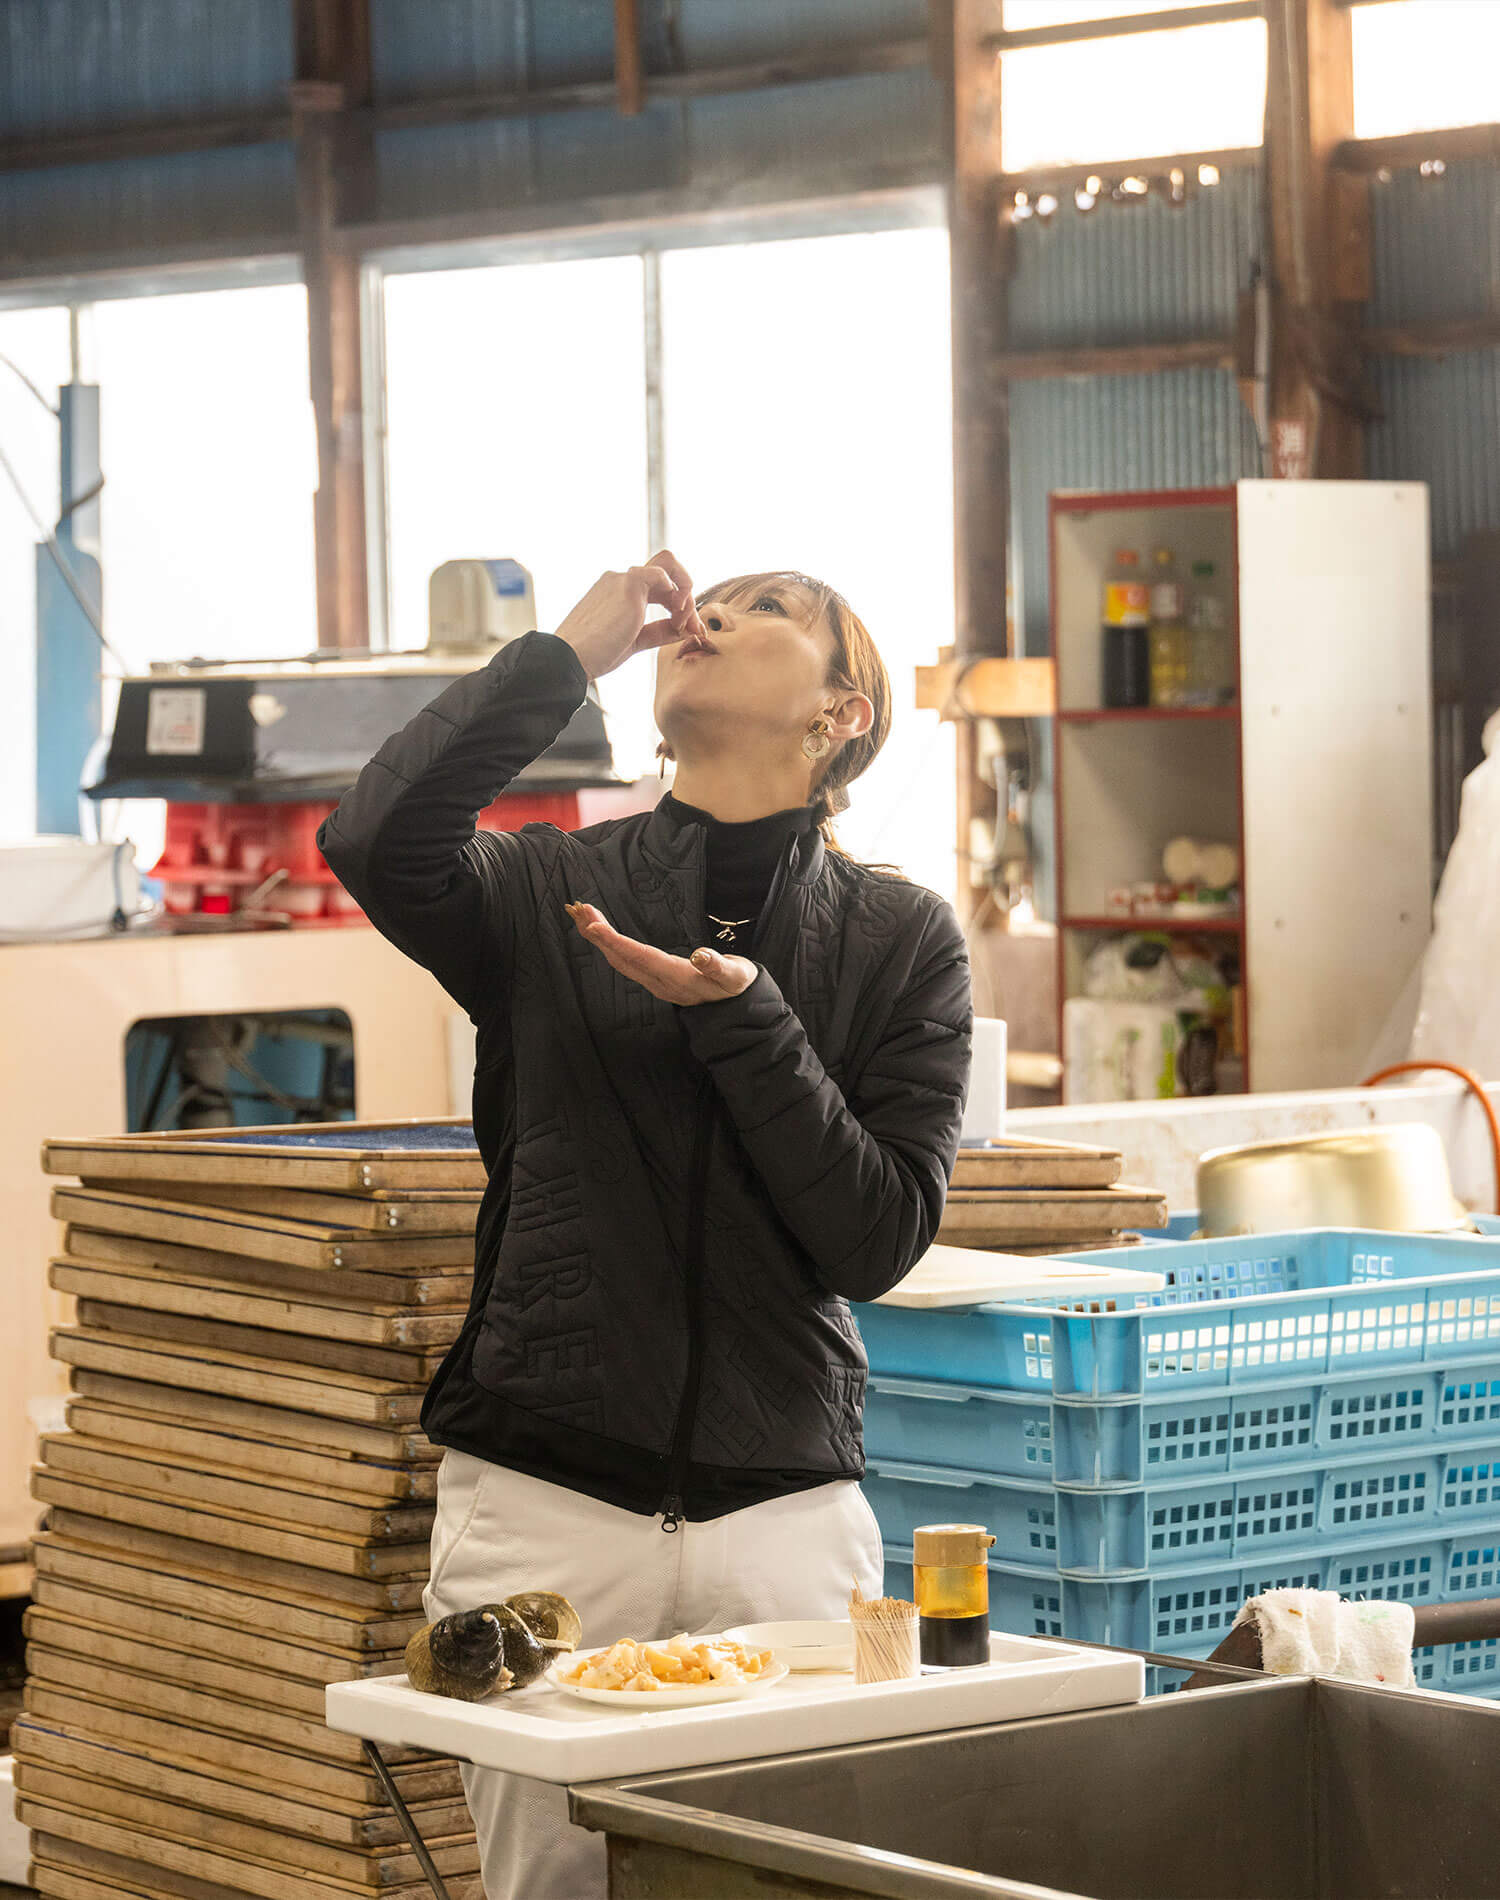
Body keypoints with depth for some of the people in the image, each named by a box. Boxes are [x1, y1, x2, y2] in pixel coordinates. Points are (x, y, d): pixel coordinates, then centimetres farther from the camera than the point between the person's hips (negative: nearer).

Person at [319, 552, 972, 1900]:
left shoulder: (902, 940, 6)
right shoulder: (547, 892, 5)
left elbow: (880, 1239, -3)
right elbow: (375, 843, -18)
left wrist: (741, 1016, -13)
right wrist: (569, 652, -11)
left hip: (787, 1519, 1)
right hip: (545, 1508, 0)